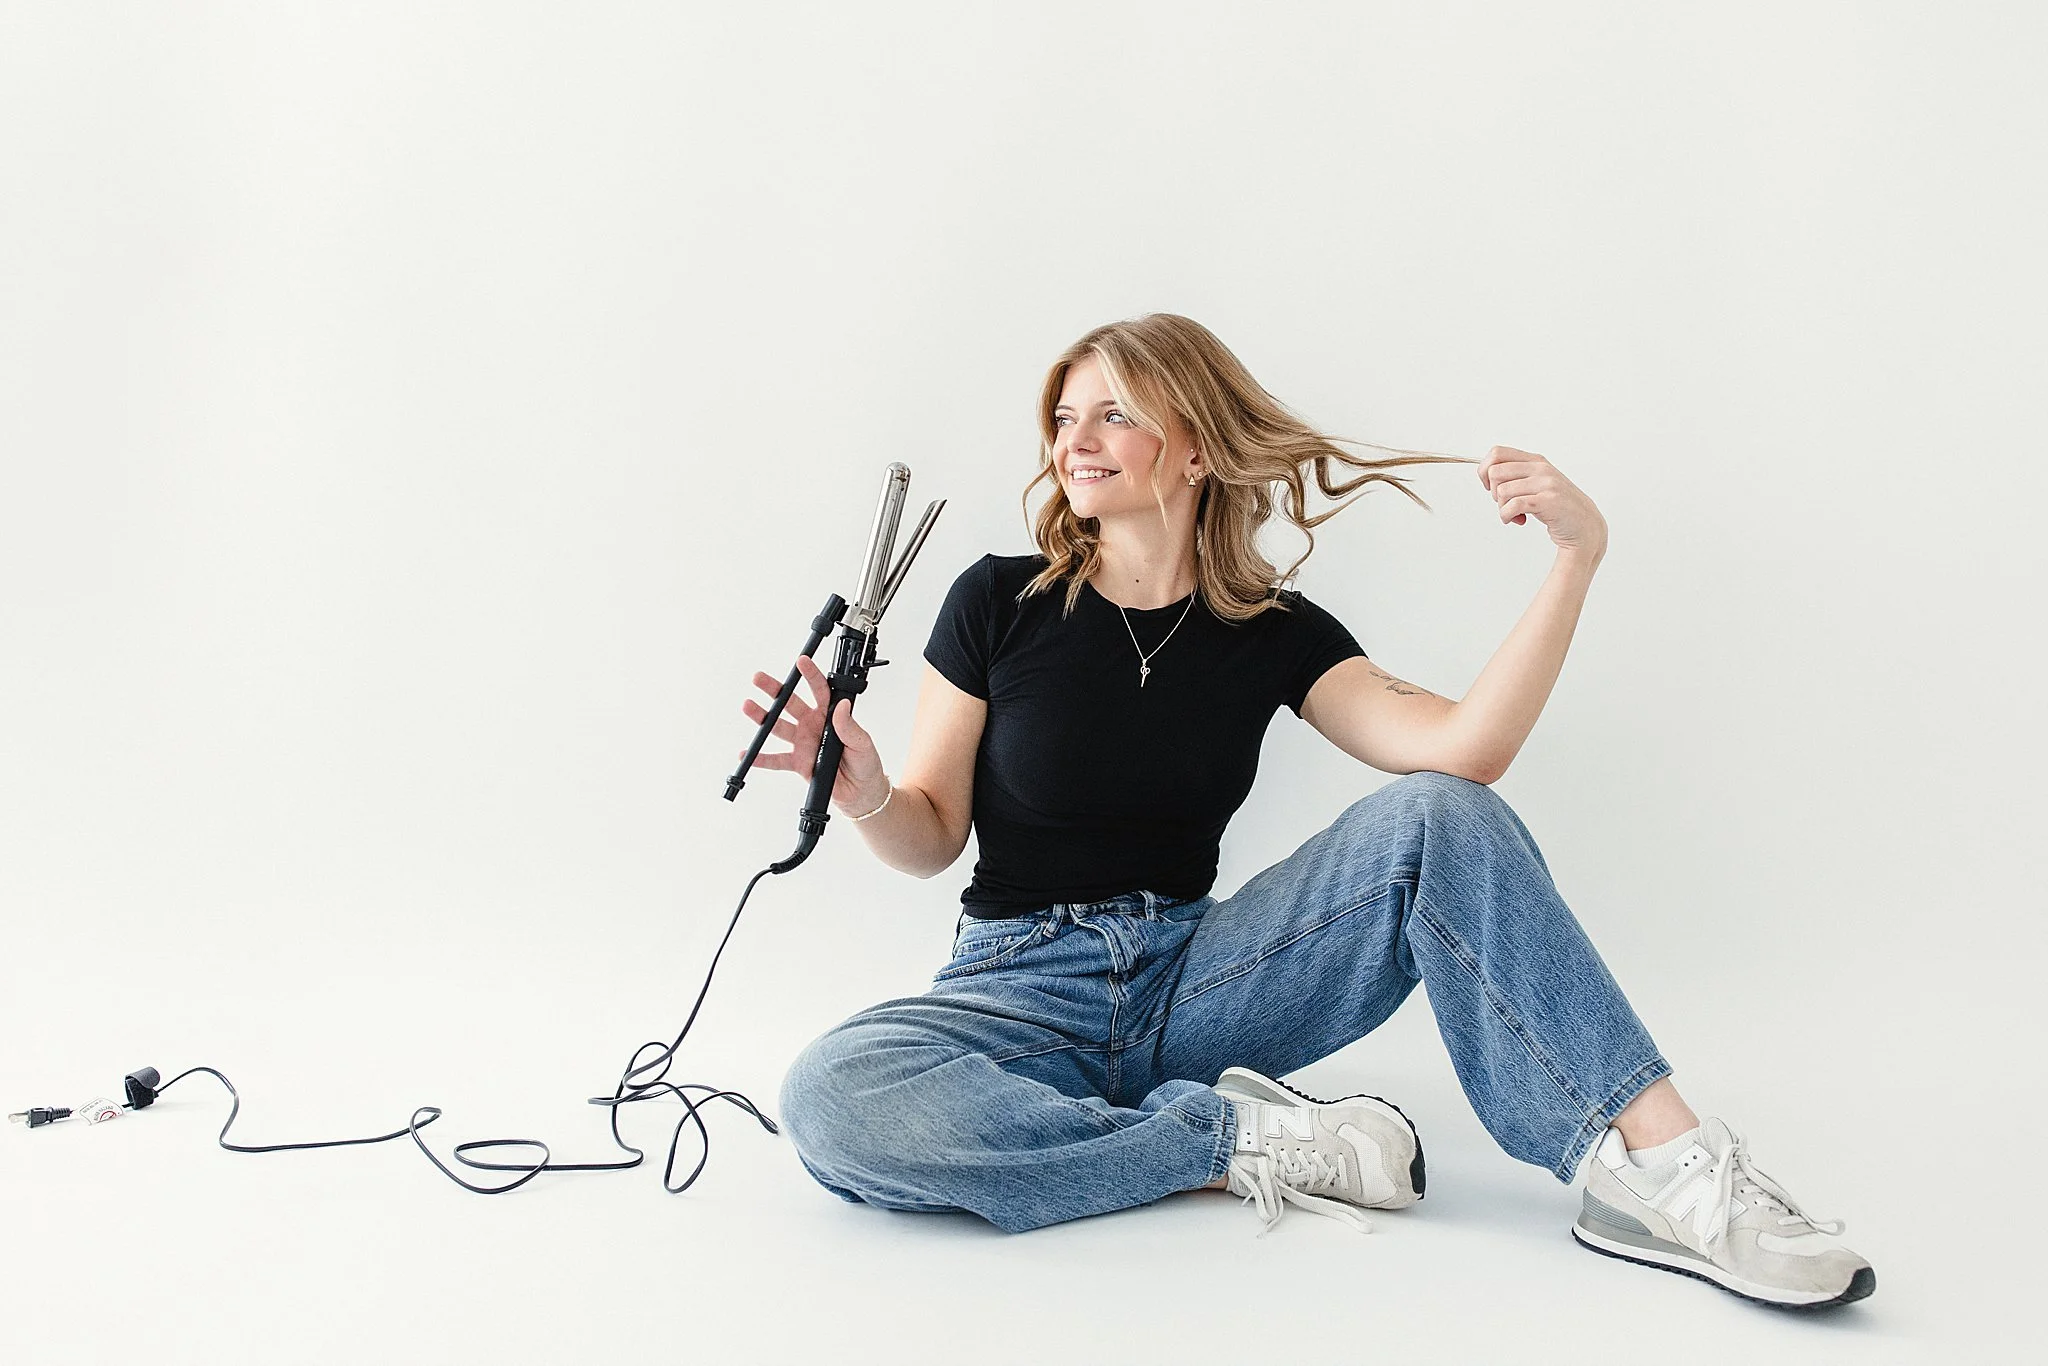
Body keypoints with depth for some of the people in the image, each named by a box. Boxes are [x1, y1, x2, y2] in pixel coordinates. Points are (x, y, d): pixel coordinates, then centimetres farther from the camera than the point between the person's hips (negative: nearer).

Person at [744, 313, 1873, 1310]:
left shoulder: (1272, 632, 1)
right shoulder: (999, 603, -3)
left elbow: (1462, 749, -14)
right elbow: (932, 837, 0)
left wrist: (1577, 558, -20)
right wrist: (866, 797, -23)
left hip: (1189, 981, 2)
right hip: (1021, 985, -1)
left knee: (1437, 819, -20)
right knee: (830, 1099, -35)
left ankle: (1656, 1166, -23)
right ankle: (1234, 1142, -23)